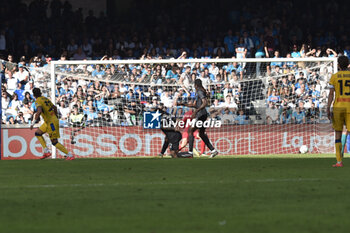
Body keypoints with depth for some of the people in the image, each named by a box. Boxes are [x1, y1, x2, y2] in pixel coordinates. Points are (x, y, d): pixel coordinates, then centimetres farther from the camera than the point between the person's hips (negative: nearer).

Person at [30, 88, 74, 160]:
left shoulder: (38, 101, -15)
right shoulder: (45, 99, 11)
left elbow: (39, 111, -32)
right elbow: (55, 107, 20)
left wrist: (33, 123, -27)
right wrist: (56, 117, 32)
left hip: (51, 123, -9)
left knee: (54, 142, -5)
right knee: (37, 133, 16)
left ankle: (69, 155, -3)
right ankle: (46, 151, 10)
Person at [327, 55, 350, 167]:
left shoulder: (334, 77, 0)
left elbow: (331, 94, -5)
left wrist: (328, 109, -4)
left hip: (338, 107, 0)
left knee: (338, 134, 12)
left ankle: (339, 161, 8)